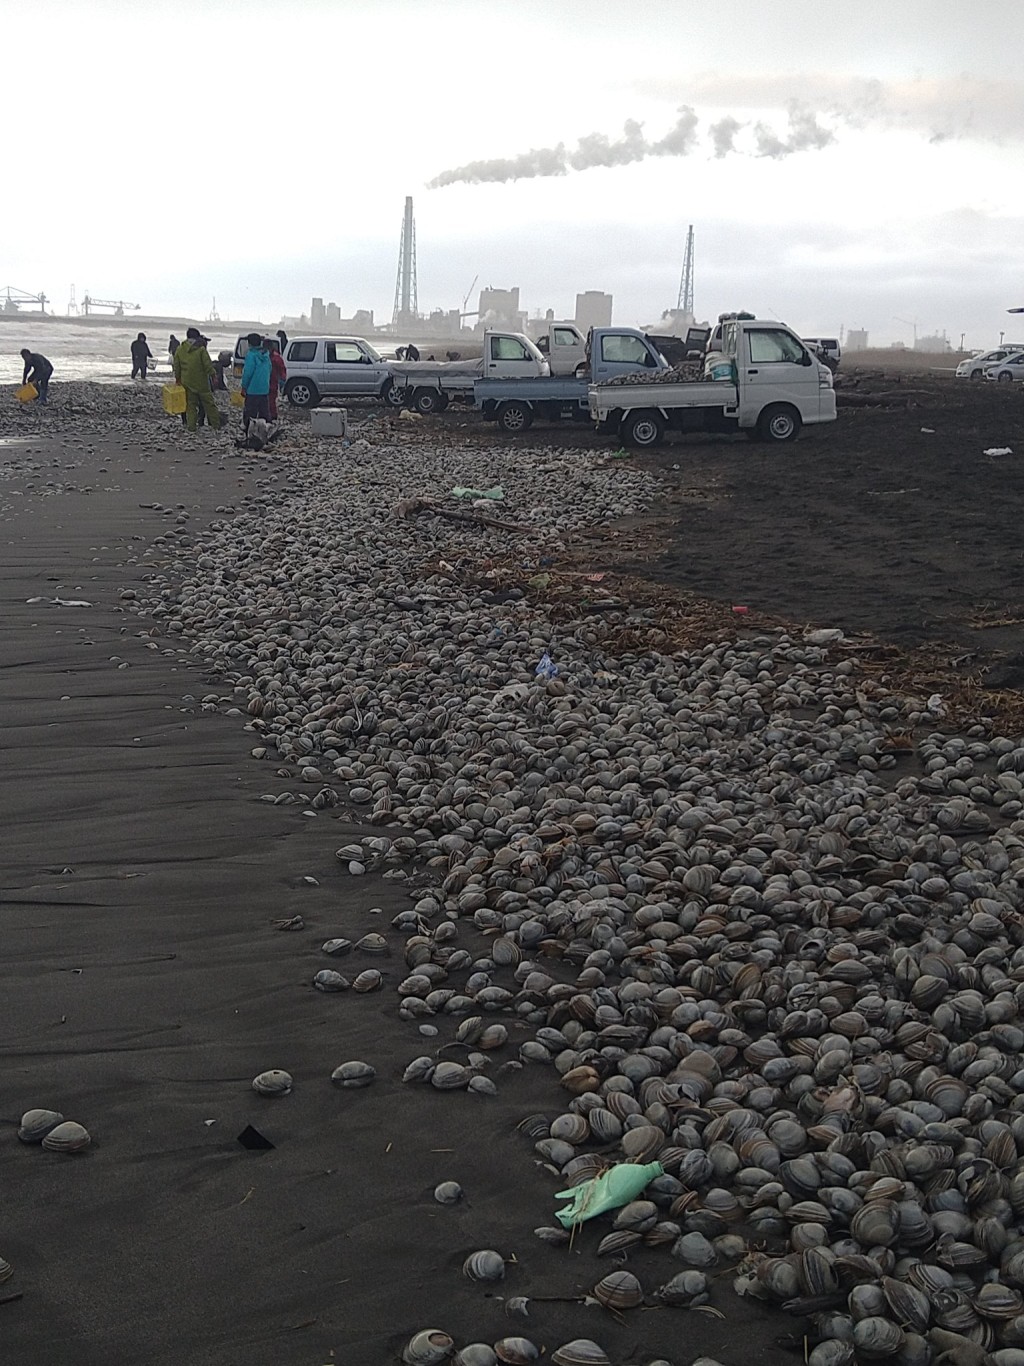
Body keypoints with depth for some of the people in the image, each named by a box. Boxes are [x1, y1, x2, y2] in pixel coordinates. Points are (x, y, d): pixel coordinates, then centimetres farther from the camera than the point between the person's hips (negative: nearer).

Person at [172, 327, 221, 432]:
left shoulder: (179, 350, 0)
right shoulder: (201, 349, -13)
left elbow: (176, 368, 6)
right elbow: (208, 366, -13)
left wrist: (178, 379, 17)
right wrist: (213, 376, -1)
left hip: (186, 383, 3)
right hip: (201, 383, -3)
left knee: (190, 404, 11)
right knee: (208, 403, 6)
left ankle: (191, 426, 7)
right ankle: (216, 425, 7)